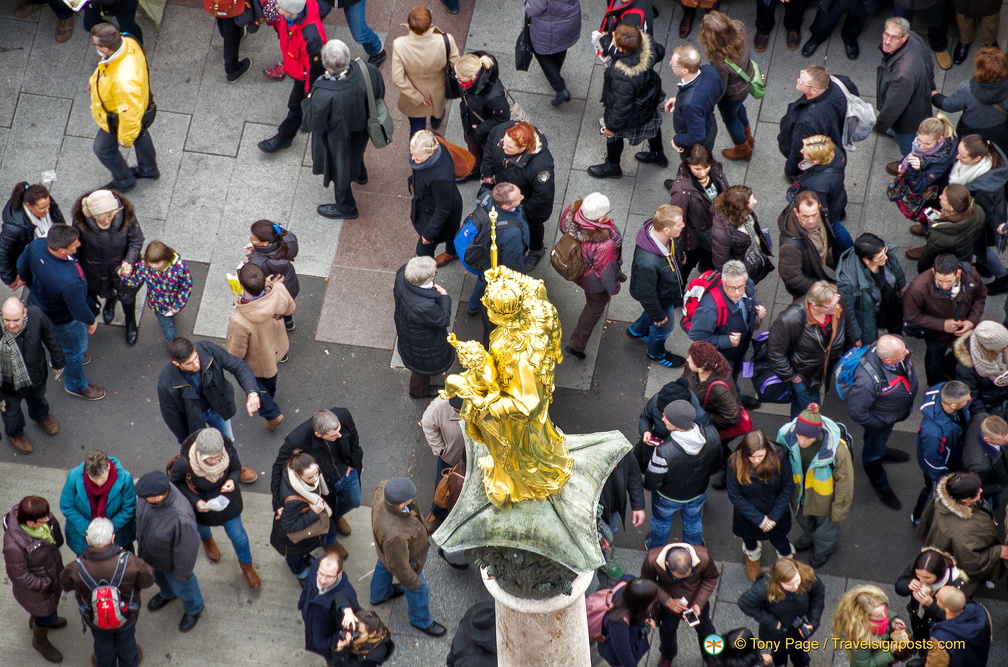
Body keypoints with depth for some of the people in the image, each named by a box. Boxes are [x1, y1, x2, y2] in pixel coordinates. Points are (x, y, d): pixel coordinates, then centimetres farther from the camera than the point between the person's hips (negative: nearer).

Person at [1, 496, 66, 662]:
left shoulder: (42, 517, -25)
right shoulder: (14, 545, -44)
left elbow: (57, 540, -2)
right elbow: (19, 576, -28)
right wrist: (45, 584, -20)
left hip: (52, 573, 6)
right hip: (35, 586, -6)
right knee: (47, 615, 19)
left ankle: (35, 620, 68)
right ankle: (40, 642, 52)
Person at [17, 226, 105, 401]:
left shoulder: (37, 245, -30)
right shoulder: (69, 282, -48)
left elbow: (22, 266, -7)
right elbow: (79, 309, -29)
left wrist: (32, 284, 15)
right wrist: (91, 321, -6)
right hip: (63, 320, -6)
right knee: (76, 349, 24)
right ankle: (76, 385, 51)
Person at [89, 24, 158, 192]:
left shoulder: (124, 81, -51)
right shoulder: (126, 41, -27)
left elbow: (130, 112, -35)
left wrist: (126, 138, -18)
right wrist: (95, 79, 14)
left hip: (117, 120, -8)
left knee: (104, 149, 22)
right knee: (140, 134, 34)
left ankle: (124, 182, 50)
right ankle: (149, 170, 63)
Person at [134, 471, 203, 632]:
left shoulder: (181, 518, -48)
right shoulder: (151, 491, -30)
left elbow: (186, 550, -29)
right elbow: (139, 514, -4)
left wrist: (182, 574, -13)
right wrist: (139, 538, 13)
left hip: (170, 562, -5)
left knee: (181, 587, 27)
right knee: (159, 577, 37)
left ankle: (193, 609, 59)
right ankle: (167, 594, 70)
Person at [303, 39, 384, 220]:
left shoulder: (323, 96, -45)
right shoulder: (368, 71, -33)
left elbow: (313, 124, -26)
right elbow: (379, 93, -11)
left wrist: (308, 101, -8)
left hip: (337, 138, -4)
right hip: (360, 129, 5)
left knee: (339, 170, 25)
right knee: (355, 150, 39)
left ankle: (346, 207, 51)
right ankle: (360, 174, 71)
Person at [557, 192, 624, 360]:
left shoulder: (571, 212, -34)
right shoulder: (604, 246, -48)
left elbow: (562, 227, -8)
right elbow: (606, 272, -28)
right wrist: (614, 288, -4)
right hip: (595, 282, -6)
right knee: (596, 305, 27)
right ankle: (576, 345, 42)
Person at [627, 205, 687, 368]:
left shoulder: (658, 231, -26)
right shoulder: (647, 263, -49)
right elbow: (646, 294, -31)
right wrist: (658, 316, -14)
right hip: (663, 299, -6)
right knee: (663, 328, 24)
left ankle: (636, 331, 65)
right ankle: (657, 354, 57)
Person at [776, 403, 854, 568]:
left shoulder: (837, 449, -41)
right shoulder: (787, 435, -31)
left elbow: (844, 481, -23)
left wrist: (840, 509, -11)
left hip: (823, 497, -3)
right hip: (799, 491, 3)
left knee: (825, 525, 28)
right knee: (803, 518, 35)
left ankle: (824, 549, 63)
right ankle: (809, 538, 70)